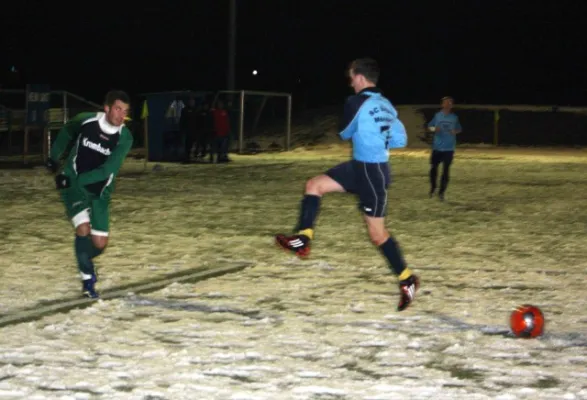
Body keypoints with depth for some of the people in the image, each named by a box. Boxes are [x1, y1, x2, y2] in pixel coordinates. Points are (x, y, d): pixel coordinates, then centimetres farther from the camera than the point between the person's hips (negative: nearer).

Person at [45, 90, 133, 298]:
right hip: (73, 185, -2)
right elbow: (66, 131, 11)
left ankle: (85, 260, 36)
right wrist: (54, 157, 18)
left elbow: (107, 170, -24)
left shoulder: (124, 138, -15)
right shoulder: (86, 120, -13)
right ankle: (88, 279, -7)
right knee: (83, 229, -22)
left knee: (100, 243, 1)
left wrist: (74, 179, -30)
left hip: (99, 191, 2)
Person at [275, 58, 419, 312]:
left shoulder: (356, 102, -17)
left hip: (371, 173, -9)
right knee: (314, 185, 6)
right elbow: (400, 140, 10)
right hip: (360, 167, 9)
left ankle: (407, 280, 12)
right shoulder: (386, 104, 7)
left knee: (377, 233, 0)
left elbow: (345, 133, -2)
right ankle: (303, 240, 0)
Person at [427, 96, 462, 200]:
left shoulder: (454, 117, 3)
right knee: (433, 168, 1)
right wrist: (434, 129, -13)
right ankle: (433, 188, 24)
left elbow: (459, 129, 13)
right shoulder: (437, 115, 3)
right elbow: (430, 126, 10)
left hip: (449, 148, 0)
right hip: (437, 147, 0)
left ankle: (441, 192, 6)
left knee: (446, 170, -1)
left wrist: (455, 131, -10)